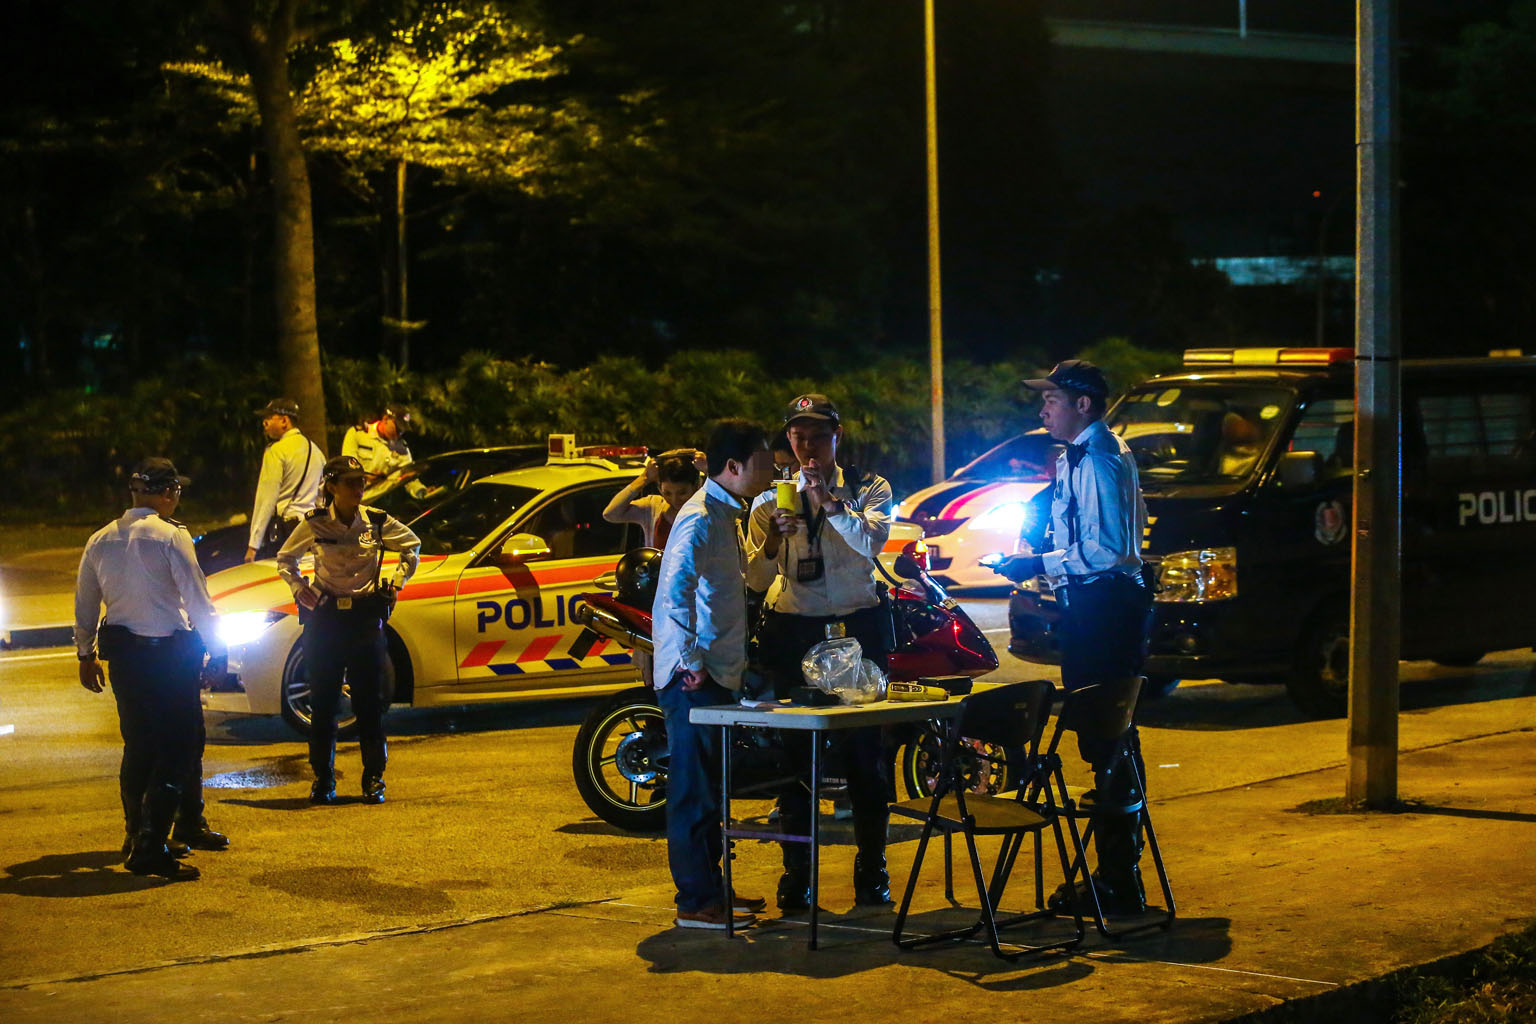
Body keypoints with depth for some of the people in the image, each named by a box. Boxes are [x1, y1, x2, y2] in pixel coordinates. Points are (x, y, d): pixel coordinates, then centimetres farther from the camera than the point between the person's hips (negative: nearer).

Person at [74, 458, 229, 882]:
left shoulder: (100, 540, 7)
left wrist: (87, 655, 26)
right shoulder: (171, 536, -11)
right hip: (169, 652, -6)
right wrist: (216, 645, 1)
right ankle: (149, 848, -12)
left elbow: (84, 605, 15)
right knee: (177, 749, -3)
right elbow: (197, 597, -10)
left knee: (138, 746, 17)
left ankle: (138, 836, 28)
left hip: (122, 653, 6)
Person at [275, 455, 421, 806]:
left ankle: (373, 780, 9)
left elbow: (412, 547, 16)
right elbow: (285, 559, 14)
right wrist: (300, 589, 0)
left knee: (370, 703, 1)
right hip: (325, 617, 0)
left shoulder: (378, 523, -2)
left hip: (366, 617, 0)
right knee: (323, 703, 4)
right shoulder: (314, 524, -4)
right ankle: (323, 780, 13)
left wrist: (396, 582, 6)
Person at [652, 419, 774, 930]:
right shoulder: (701, 517, -16)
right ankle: (696, 902, -2)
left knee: (709, 789, 16)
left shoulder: (726, 513, 16)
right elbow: (675, 590, -25)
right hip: (694, 677, -10)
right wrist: (692, 662, -23)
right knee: (694, 790, -6)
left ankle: (711, 887, 23)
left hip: (716, 673, 10)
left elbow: (753, 576, 30)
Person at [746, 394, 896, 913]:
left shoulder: (868, 488, 5)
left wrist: (829, 501, -27)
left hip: (857, 628, -1)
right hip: (792, 631, 1)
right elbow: (756, 579, 0)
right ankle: (796, 875, 5)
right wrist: (774, 538, -19)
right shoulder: (771, 498, 8)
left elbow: (871, 541, -15)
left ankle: (871, 872, 9)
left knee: (866, 751, -1)